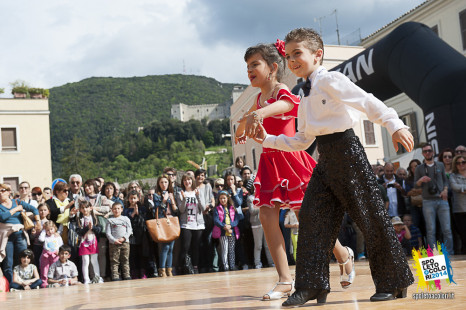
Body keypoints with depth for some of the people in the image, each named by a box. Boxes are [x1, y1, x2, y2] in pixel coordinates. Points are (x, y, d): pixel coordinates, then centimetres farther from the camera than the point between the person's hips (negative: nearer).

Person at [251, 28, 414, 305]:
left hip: (347, 152, -8)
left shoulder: (330, 81, -6)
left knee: (371, 216, -2)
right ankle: (313, 286, 5)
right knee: (312, 217, 0)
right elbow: (302, 141, 24)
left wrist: (395, 126, -29)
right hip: (325, 158, 8)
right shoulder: (306, 99, 19)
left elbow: (368, 102, -17)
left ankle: (393, 283, 10)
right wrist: (268, 140, 21)